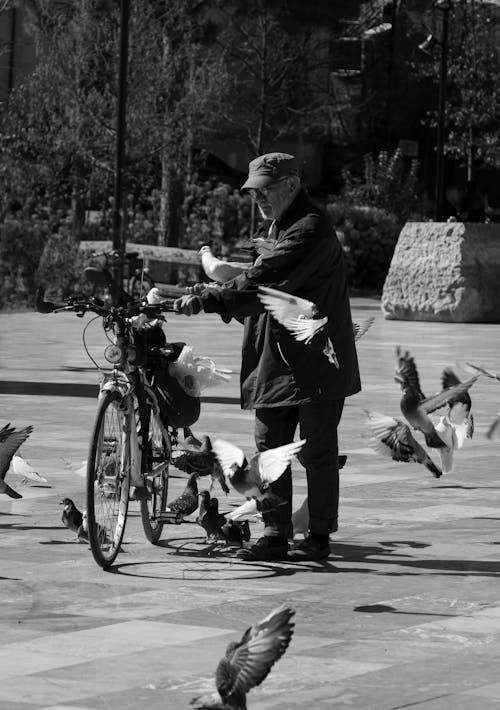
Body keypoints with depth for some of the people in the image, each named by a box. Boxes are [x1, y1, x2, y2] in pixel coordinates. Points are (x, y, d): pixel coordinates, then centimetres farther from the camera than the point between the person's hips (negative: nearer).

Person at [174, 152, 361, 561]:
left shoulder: (312, 230, -15)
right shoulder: (273, 231, 18)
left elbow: (265, 282, -26)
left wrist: (207, 301, -31)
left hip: (317, 361, -9)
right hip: (274, 360, 9)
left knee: (316, 452, 0)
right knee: (269, 449, 5)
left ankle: (319, 536, 8)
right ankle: (276, 534, 10)